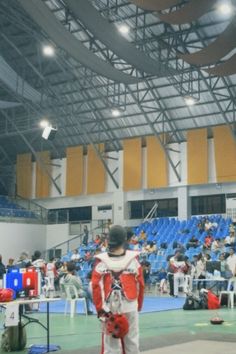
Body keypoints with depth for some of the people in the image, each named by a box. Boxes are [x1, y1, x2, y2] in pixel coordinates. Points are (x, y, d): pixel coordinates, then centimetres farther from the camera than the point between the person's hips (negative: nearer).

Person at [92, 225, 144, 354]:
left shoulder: (102, 261, -7)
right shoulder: (133, 259, -4)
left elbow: (96, 286, -8)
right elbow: (140, 284, 1)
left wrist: (99, 308, -1)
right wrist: (139, 304, 13)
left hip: (109, 308, 0)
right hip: (130, 307, 1)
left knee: (110, 343, 6)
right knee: (131, 341, 12)